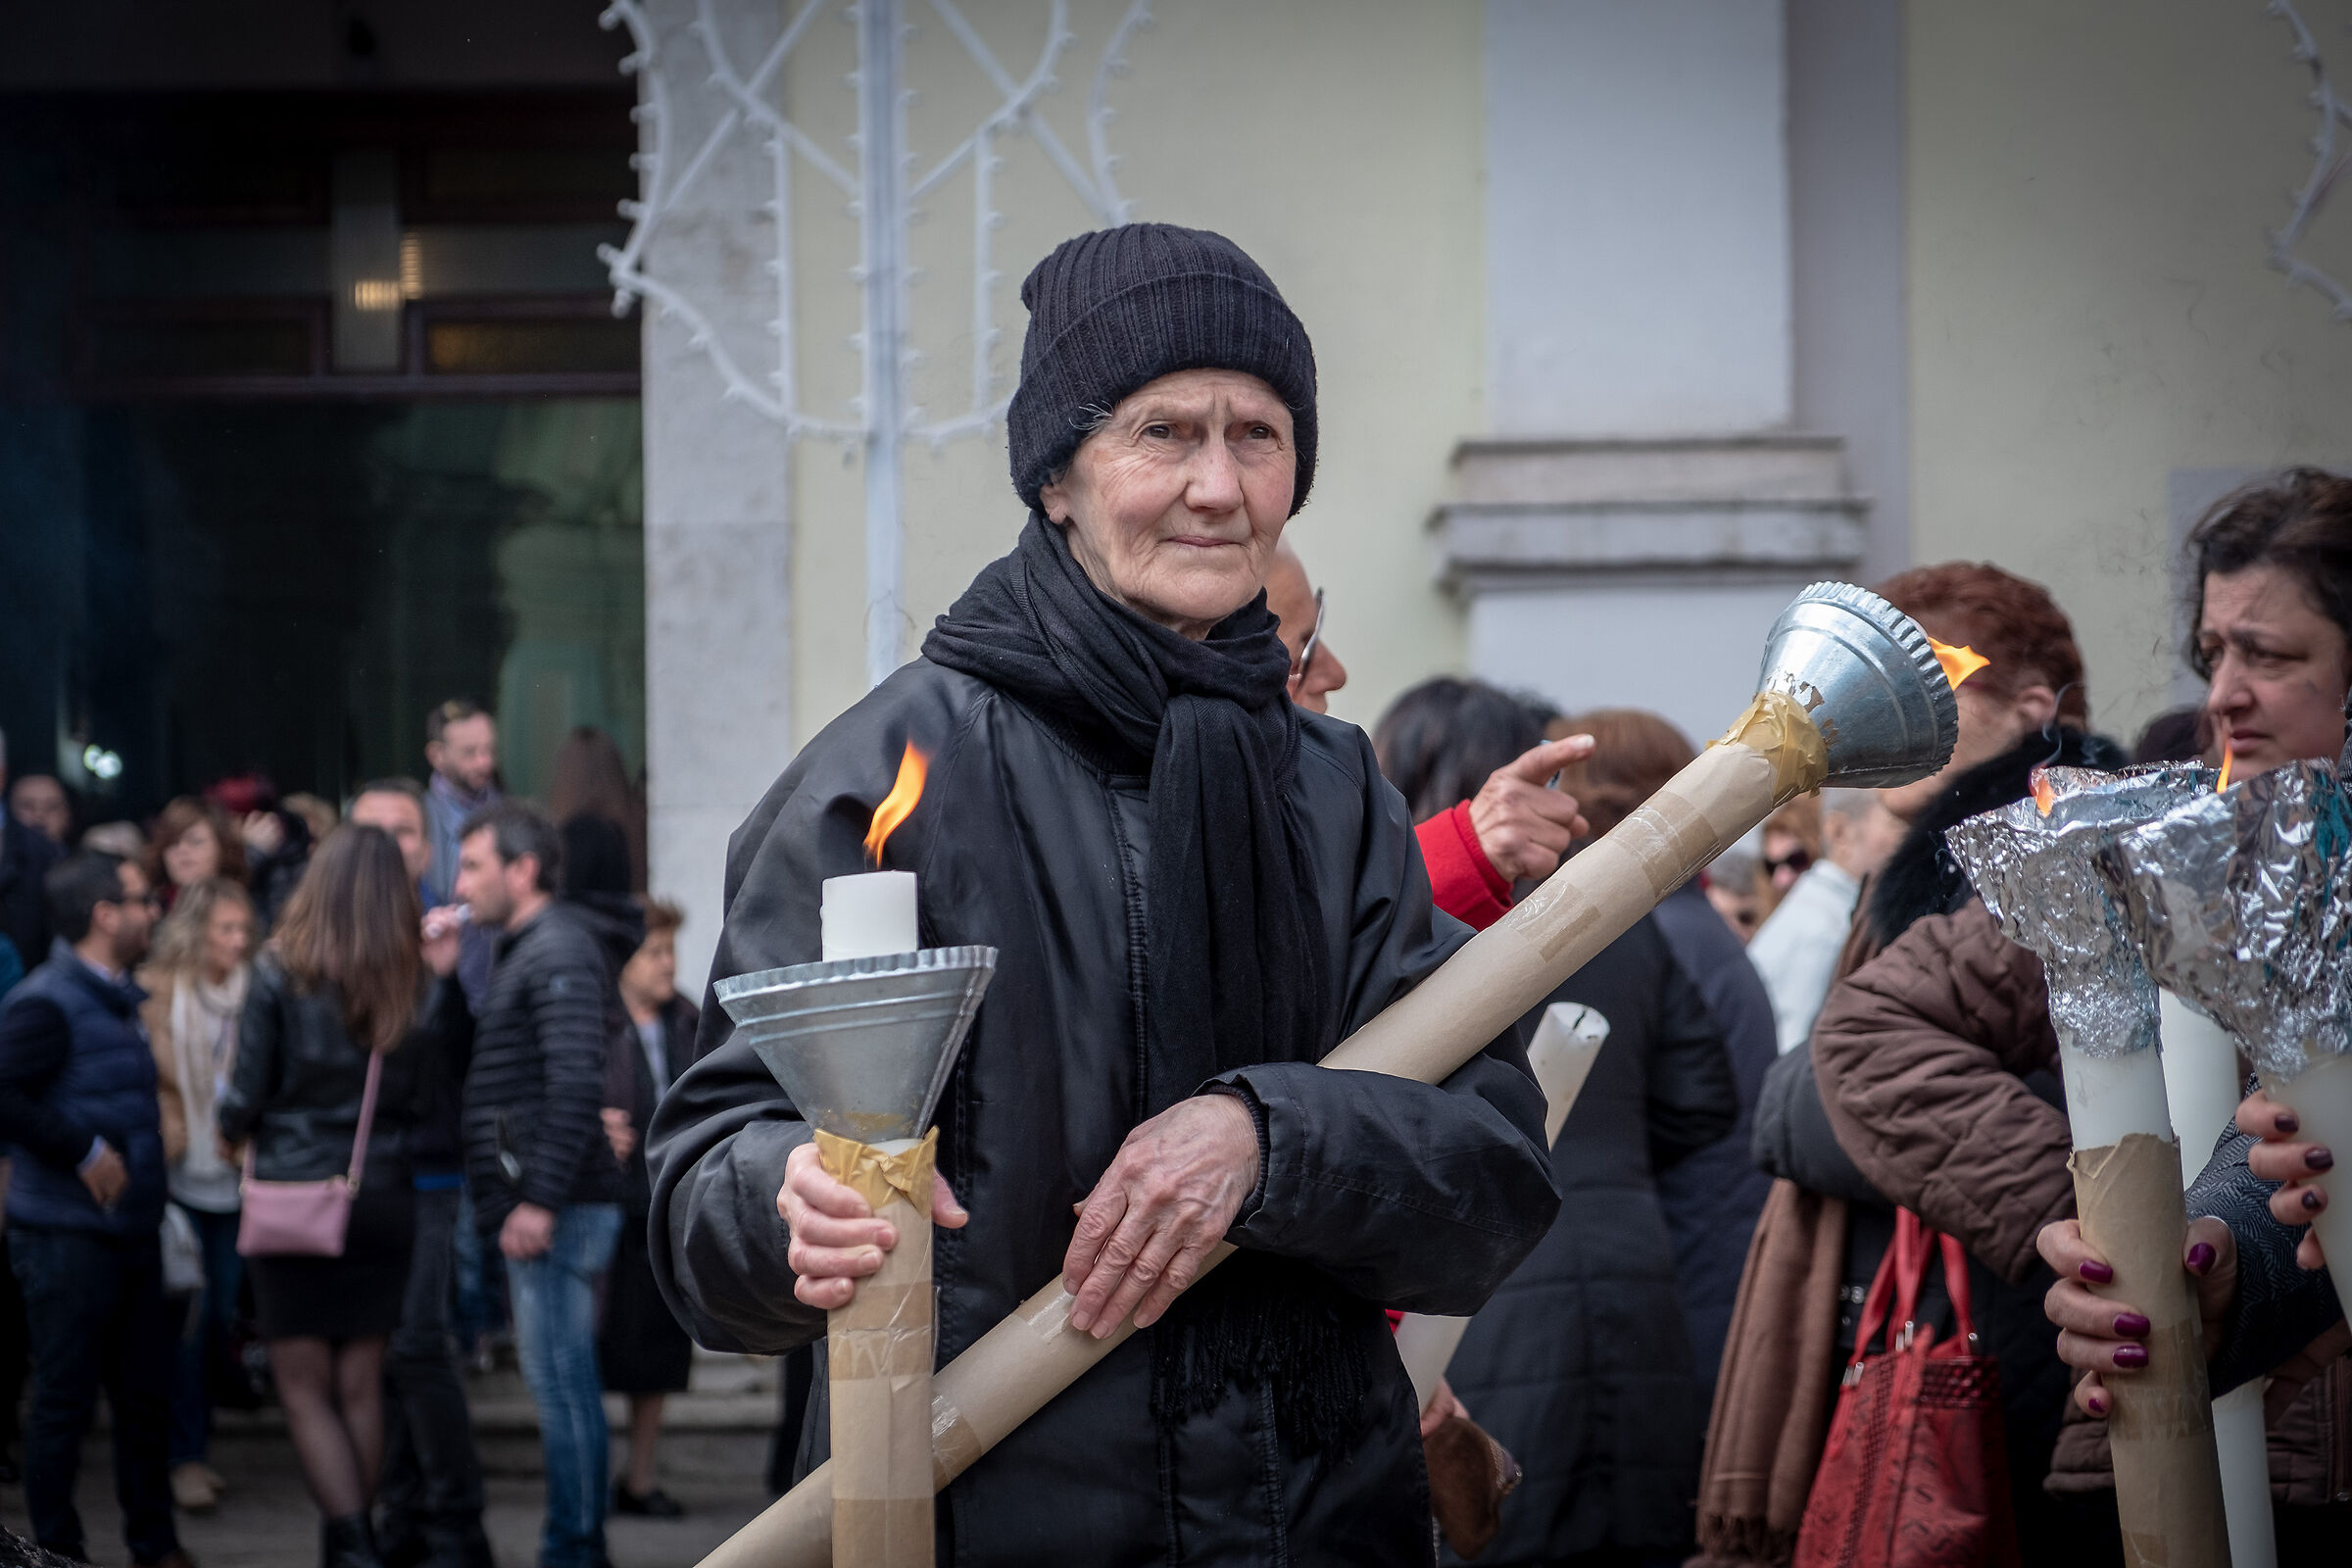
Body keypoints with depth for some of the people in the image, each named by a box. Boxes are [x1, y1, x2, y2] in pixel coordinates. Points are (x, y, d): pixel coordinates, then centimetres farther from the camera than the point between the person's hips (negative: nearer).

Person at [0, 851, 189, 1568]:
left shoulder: (118, 999, 15)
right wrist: (84, 1151, -19)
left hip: (130, 1232, 8)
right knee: (64, 1400, -1)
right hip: (68, 1234, -8)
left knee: (146, 1396, 11)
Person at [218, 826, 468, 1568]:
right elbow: (422, 1095, 7)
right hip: (382, 1197, 3)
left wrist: (237, 1128, 16)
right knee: (362, 1386, 12)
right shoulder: (419, 985, -2)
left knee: (303, 1387, 2)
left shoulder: (282, 974, -10)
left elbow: (246, 1097, -7)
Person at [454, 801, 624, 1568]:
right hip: (535, 1208, 10)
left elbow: (576, 1085, -21)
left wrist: (540, 1202, -23)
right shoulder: (524, 951, 21)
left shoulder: (558, 952, -11)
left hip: (555, 1212, -10)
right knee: (562, 1384, 12)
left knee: (561, 1382, -8)